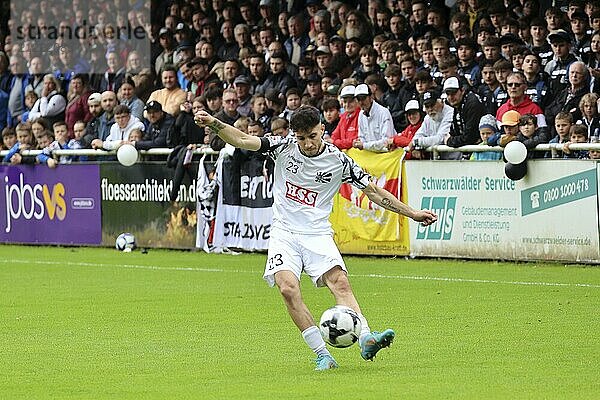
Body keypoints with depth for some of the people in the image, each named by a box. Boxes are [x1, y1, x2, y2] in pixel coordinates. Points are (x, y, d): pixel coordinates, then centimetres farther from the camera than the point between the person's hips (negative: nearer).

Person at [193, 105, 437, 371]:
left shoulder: (337, 160, -1)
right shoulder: (284, 147, 0)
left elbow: (373, 191, 6)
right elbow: (242, 140, -5)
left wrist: (413, 213, 4)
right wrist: (213, 124, -23)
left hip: (317, 234, 0)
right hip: (284, 232, 0)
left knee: (339, 282, -24)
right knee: (288, 287, -23)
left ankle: (365, 339, -37)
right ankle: (322, 355, -22)